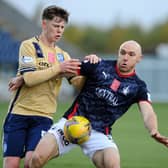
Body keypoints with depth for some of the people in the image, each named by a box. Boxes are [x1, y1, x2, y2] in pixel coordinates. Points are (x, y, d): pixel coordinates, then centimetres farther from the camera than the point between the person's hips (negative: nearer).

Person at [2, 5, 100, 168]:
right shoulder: (29, 45, -2)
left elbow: (78, 81, 6)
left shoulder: (62, 55, 15)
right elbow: (29, 78, -16)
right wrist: (58, 68, -16)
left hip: (44, 117, 3)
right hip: (19, 113, -3)